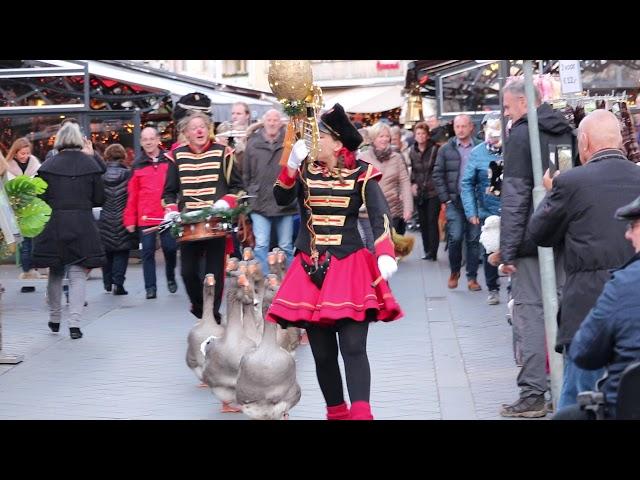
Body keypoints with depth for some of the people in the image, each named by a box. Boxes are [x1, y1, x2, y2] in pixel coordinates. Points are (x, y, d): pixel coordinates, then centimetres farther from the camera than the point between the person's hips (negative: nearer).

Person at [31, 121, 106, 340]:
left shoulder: (48, 165, -4)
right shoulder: (90, 164, -3)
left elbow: (41, 197, -4)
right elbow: (99, 198, 1)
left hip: (54, 225, 1)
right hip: (82, 225, -1)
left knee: (55, 273, 16)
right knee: (78, 274, 3)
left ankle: (54, 319, 26)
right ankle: (74, 323, -8)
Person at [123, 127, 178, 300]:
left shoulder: (169, 161, 6)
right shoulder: (137, 166, 9)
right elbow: (132, 195, 7)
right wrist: (129, 219, 3)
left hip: (167, 216, -1)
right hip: (145, 218, 1)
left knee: (170, 248, -1)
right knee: (148, 252, -1)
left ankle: (171, 278, 24)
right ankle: (150, 287, 5)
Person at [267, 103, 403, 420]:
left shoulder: (361, 174, -4)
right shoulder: (305, 170, 7)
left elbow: (381, 216, -14)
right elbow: (281, 198, -8)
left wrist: (385, 255, -30)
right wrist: (292, 165, -23)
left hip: (349, 267, -4)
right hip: (310, 270, 4)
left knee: (353, 348, -13)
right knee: (322, 353, 8)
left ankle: (361, 414, -18)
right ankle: (336, 412, 22)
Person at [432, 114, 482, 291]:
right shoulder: (446, 149, 5)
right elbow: (437, 175, 6)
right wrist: (445, 198, -1)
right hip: (454, 201, 0)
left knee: (474, 239, 3)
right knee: (455, 237, -9)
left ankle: (472, 277, 11)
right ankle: (454, 271, 14)